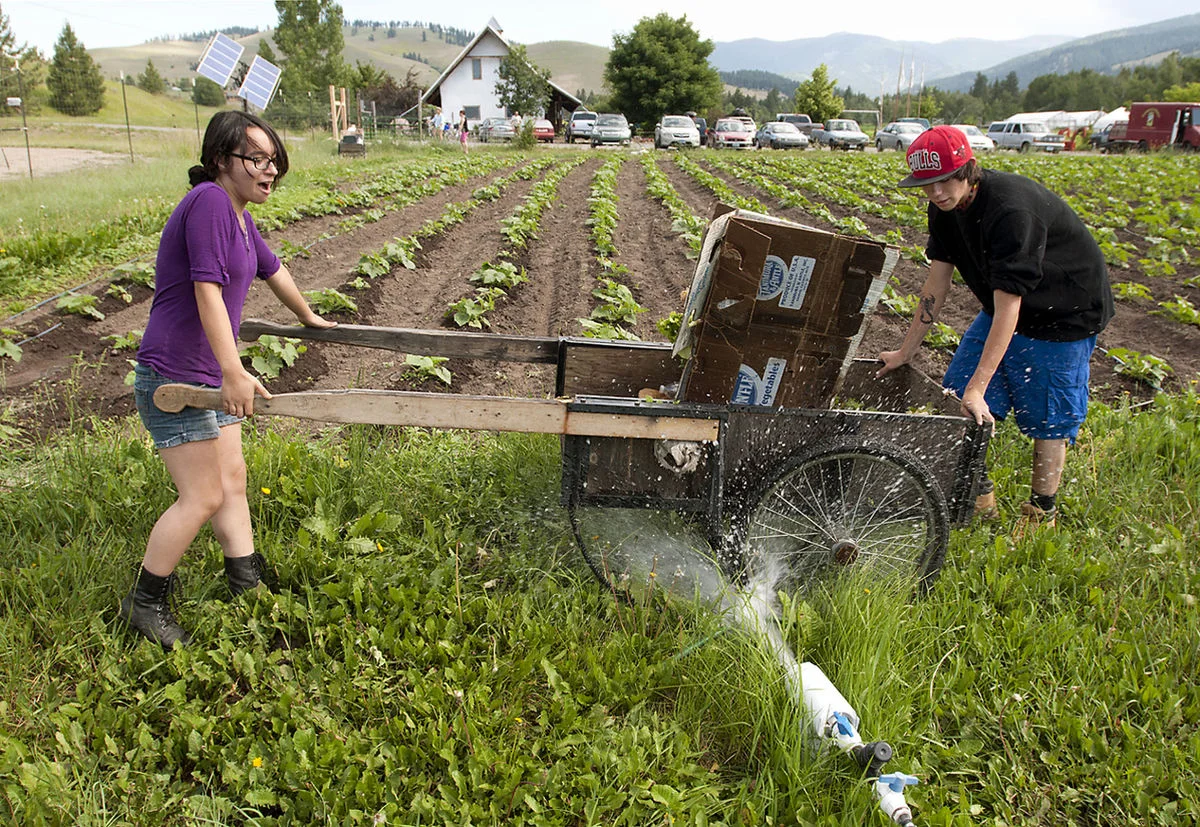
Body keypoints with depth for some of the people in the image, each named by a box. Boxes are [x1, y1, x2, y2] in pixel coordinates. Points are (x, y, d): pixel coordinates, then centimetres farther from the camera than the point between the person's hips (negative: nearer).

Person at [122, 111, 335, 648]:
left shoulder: (238, 214, 12)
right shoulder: (209, 201, -18)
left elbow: (271, 269, 29)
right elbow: (207, 291, -26)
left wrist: (307, 316, 43)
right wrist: (234, 373, -30)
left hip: (209, 376, 10)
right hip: (174, 377, -10)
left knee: (232, 481, 14)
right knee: (203, 497, -6)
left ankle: (248, 584, 26)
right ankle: (144, 602, 12)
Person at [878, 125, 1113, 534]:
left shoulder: (1011, 208, -34)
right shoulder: (946, 206, -10)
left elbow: (1008, 306, -37)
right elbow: (937, 282, -4)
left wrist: (978, 388, -40)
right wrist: (905, 351, -2)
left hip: (1065, 313, -8)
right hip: (1003, 305, 8)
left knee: (1048, 416, -3)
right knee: (957, 390, 4)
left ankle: (1041, 513, 15)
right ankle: (979, 496, 17)